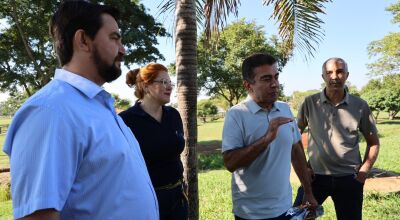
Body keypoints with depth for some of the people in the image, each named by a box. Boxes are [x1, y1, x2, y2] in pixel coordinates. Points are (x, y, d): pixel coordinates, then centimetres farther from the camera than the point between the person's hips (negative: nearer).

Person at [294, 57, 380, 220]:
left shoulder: (360, 106, -1)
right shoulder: (310, 103, -3)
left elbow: (373, 142, 8)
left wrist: (364, 170, -2)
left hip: (349, 178, 1)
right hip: (316, 175, 0)